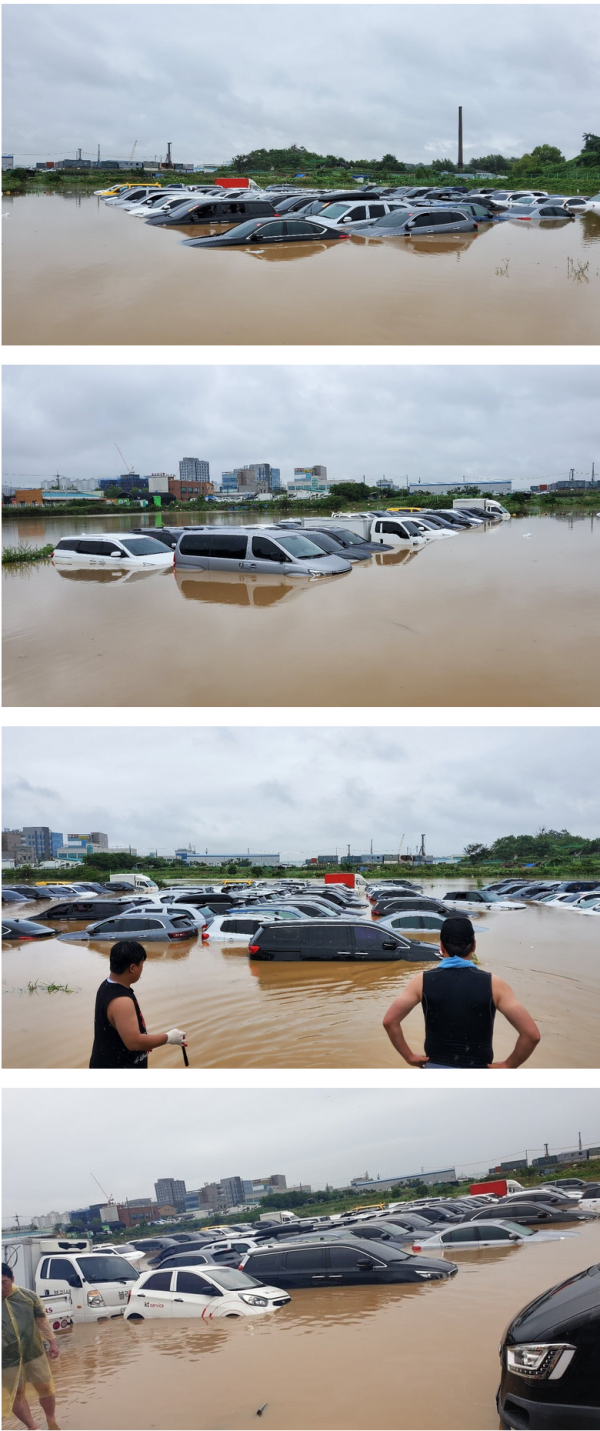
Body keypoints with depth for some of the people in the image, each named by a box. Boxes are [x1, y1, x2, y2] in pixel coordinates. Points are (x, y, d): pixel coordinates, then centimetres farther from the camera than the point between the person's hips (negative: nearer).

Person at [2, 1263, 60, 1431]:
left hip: (34, 1353, 2)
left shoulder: (28, 1296, -5)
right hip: (8, 1359, -2)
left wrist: (52, 1341, 5)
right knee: (16, 1394, 8)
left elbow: (42, 1319, 6)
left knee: (45, 1387, 12)